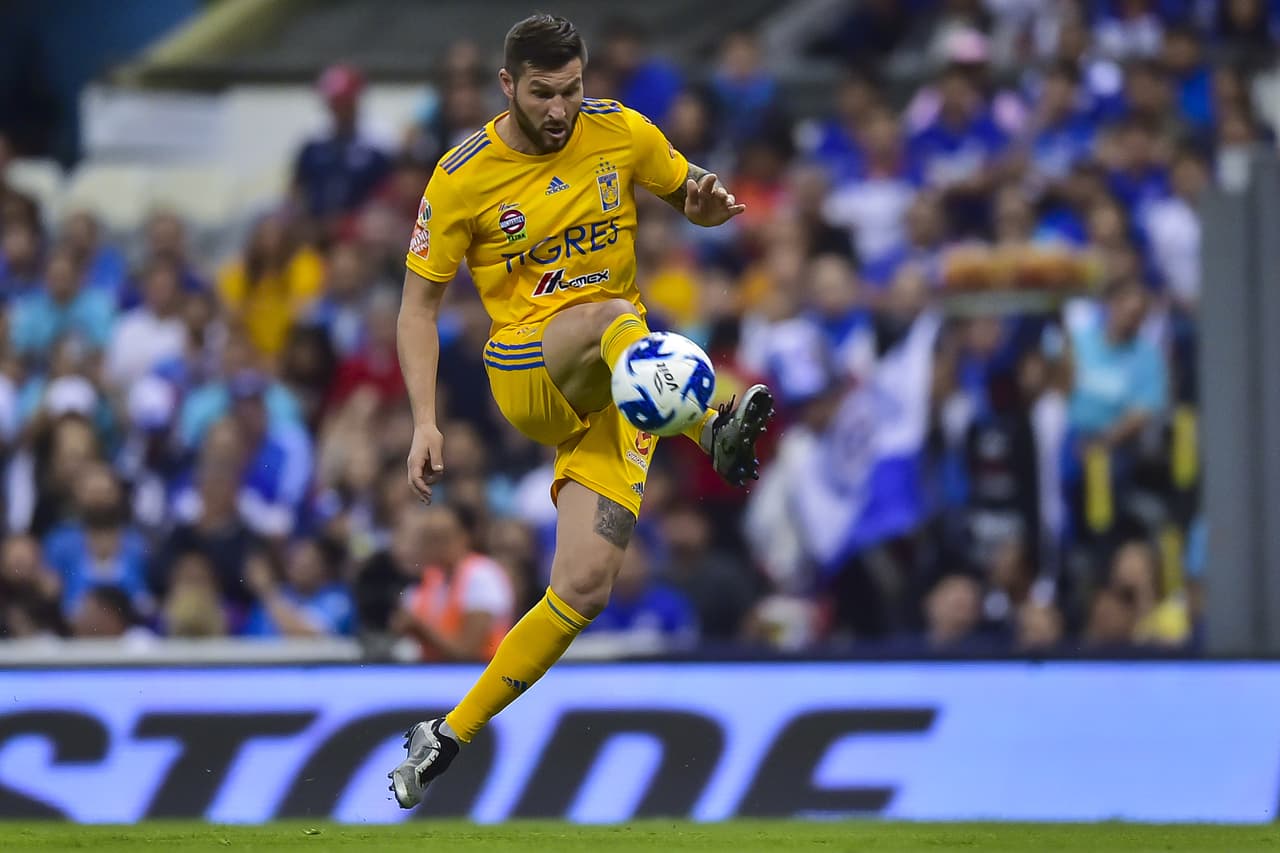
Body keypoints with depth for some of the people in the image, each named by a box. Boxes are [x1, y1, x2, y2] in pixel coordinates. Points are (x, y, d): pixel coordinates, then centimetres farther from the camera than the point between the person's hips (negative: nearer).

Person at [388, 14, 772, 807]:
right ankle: (716, 429, -67)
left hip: (608, 389, 3)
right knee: (612, 316, -38)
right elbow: (420, 303, 1)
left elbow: (690, 193, 16)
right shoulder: (463, 178, -5)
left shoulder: (621, 133, 1)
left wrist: (709, 199, -11)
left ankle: (450, 738, 3)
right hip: (525, 374, -3)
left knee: (585, 586, -11)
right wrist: (426, 421, -10)